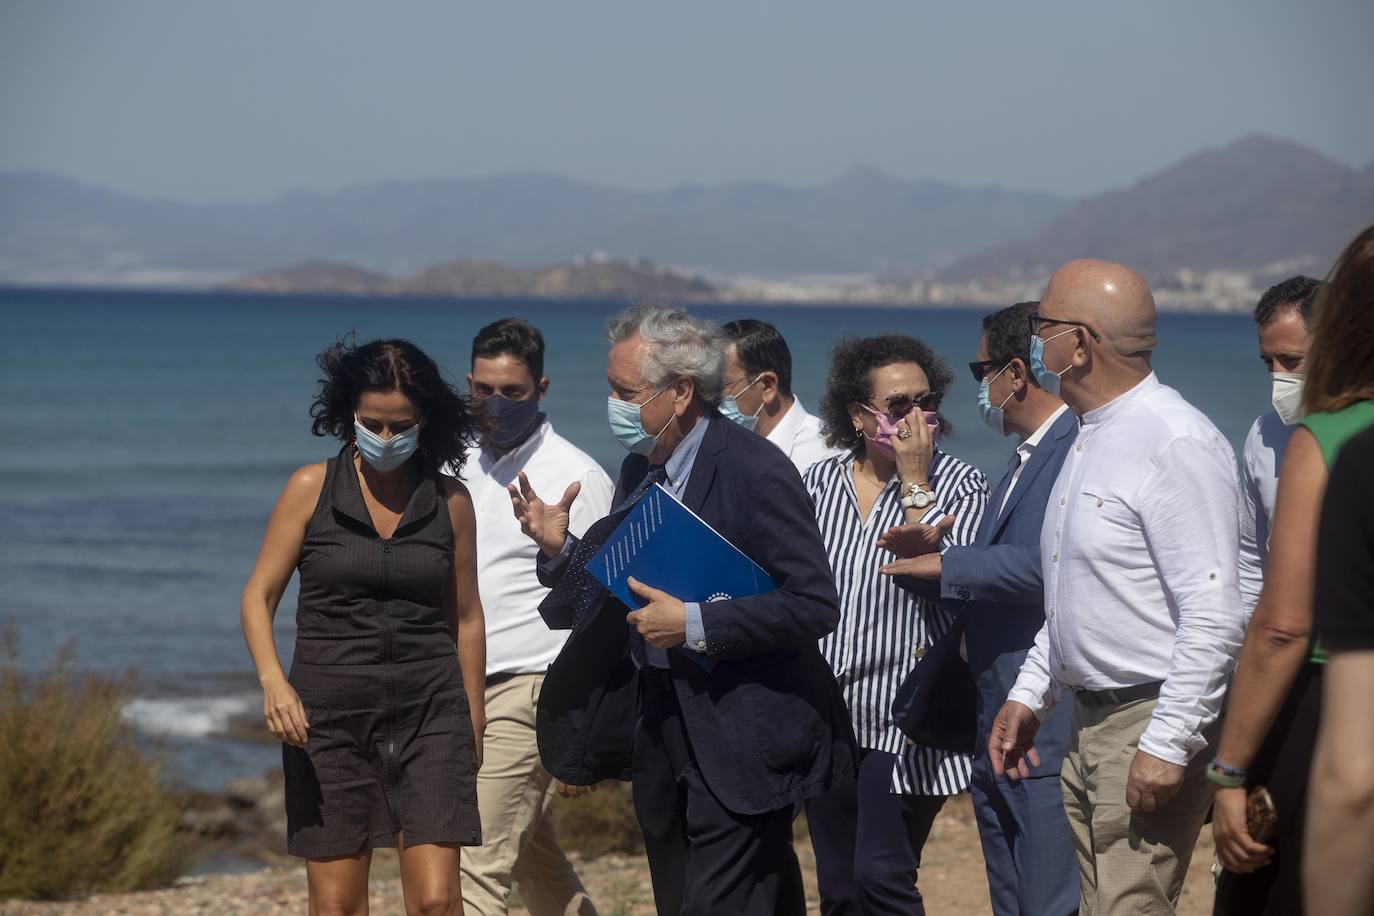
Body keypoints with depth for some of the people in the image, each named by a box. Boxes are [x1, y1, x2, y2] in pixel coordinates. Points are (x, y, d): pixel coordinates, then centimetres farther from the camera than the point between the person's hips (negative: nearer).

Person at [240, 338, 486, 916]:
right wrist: (273, 682, -16)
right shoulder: (312, 489, 1)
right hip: (329, 713, 0)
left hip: (429, 713, 1)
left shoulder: (450, 502, 5)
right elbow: (258, 596, 1)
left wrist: (474, 723, 16)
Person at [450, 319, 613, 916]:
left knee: (478, 867, -13)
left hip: (528, 693, -8)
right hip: (464, 693, 8)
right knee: (537, 863, 16)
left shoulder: (575, 478, -8)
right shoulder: (462, 470, 12)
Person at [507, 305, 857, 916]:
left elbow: (816, 605, -20)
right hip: (661, 726, 8)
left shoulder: (757, 471, -15)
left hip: (741, 744, -8)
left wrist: (695, 625, -22)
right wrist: (560, 549, -1)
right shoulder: (639, 472, 9)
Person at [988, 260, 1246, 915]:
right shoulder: (1090, 438, 15)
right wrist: (1028, 696, 19)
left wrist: (1166, 745, -23)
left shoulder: (1176, 443, -16)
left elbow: (1213, 615, -21)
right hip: (1087, 725, 10)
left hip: (1153, 723, -10)